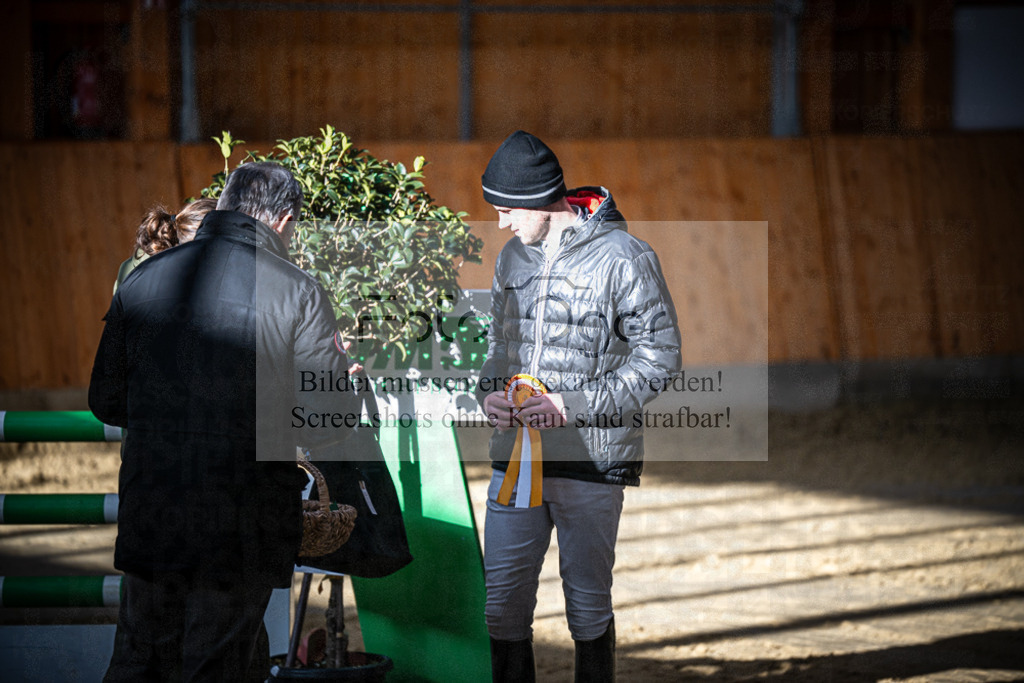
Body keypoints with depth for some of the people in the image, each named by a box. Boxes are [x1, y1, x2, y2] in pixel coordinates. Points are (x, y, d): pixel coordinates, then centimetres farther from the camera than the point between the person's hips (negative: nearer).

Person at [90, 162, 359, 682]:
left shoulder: (144, 279, 3)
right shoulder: (298, 293, -8)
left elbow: (105, 401, 9)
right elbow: (326, 423, -9)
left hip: (149, 517, 3)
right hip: (243, 531, -3)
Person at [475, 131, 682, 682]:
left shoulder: (623, 258, -9)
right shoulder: (512, 257, 11)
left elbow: (659, 357, -8)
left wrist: (574, 405, -14)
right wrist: (489, 391, 2)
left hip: (591, 457, -5)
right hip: (516, 452, 5)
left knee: (588, 603, 3)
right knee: (503, 597, 5)